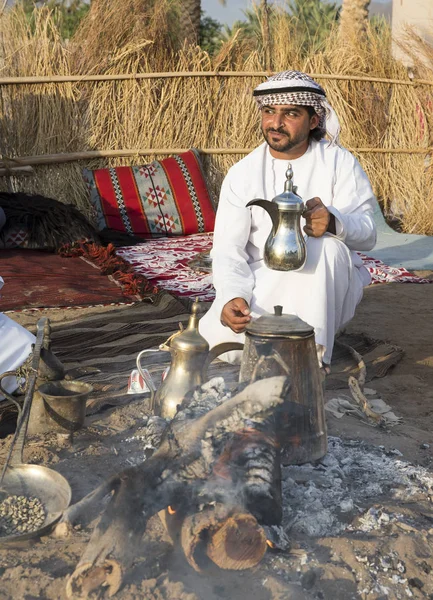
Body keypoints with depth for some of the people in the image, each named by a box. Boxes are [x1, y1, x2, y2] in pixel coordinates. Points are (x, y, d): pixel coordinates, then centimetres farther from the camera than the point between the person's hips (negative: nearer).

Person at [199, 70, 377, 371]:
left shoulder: (340, 163, -4)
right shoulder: (242, 173, 1)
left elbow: (368, 233, -13)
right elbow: (228, 247, -8)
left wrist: (334, 222, -38)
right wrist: (233, 297, -29)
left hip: (326, 286, -1)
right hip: (261, 287, 1)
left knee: (326, 245, -34)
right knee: (219, 341, -25)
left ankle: (314, 353, -25)